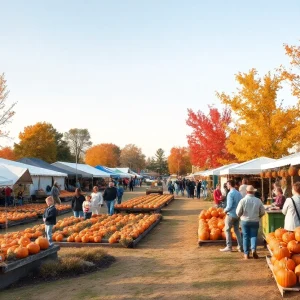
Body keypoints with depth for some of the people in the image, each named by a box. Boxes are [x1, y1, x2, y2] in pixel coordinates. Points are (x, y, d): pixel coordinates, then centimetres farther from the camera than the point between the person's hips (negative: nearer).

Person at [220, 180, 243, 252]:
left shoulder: (230, 193, -18)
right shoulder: (239, 193, 4)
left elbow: (229, 206, -22)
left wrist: (225, 210, -4)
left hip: (231, 214, -7)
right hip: (237, 214, 7)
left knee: (227, 230, 4)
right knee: (237, 230, 16)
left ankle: (229, 247, 6)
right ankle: (240, 246, 18)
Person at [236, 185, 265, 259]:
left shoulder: (243, 200, -12)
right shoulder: (258, 200, -6)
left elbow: (238, 212, -9)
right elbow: (263, 212, 2)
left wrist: (241, 216, 14)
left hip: (245, 221, -1)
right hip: (255, 221, 1)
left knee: (245, 236, 10)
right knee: (254, 236, 11)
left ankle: (246, 253, 13)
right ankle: (253, 249, -11)